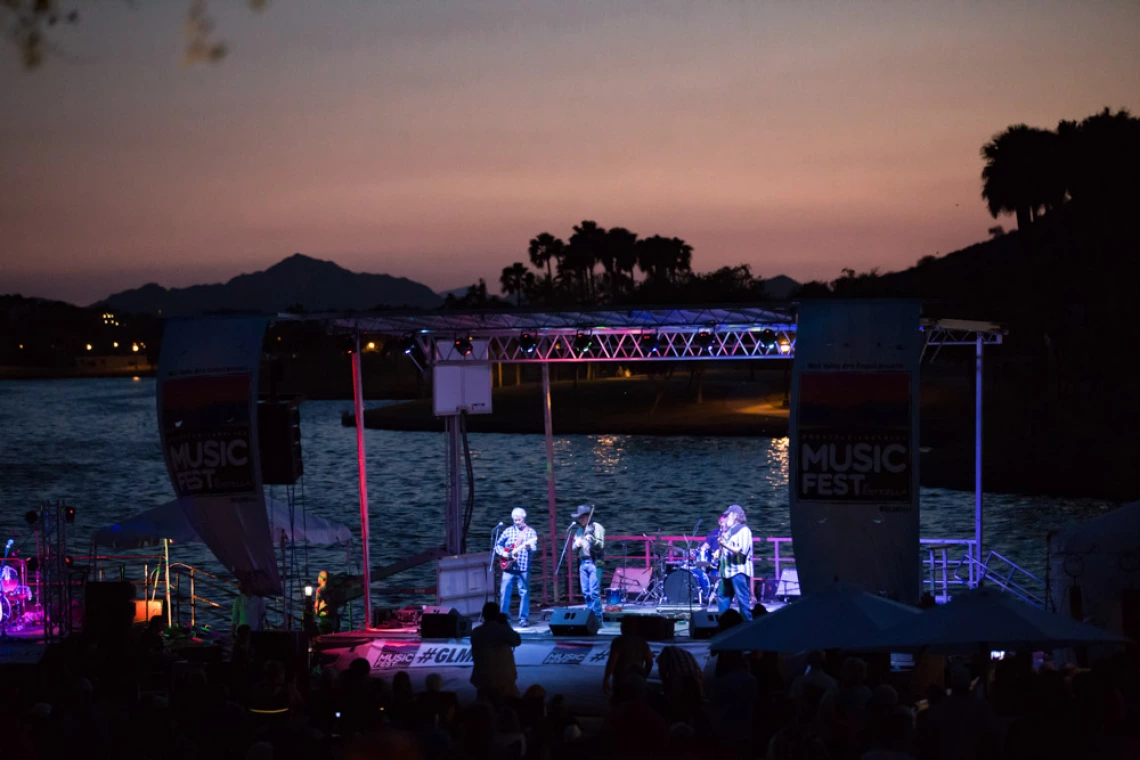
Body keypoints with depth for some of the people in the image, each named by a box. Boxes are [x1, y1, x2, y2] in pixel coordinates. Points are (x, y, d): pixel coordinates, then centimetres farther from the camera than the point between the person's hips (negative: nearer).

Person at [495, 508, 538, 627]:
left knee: (524, 593, 0)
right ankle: (504, 617, 10)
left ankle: (524, 619, 6)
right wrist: (503, 553, -6)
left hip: (523, 568, -2)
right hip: (508, 567, 2)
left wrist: (529, 546, -28)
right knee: (504, 591, 0)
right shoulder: (508, 531, 9)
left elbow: (534, 548, -7)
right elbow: (498, 545, 12)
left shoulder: (530, 531, 4)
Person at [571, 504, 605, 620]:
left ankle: (597, 618, -6)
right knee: (586, 592, 7)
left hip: (594, 562, -7)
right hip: (583, 563, 7)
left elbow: (601, 545, -10)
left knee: (594, 592, -10)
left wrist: (592, 540, -29)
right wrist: (576, 544, -3)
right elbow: (574, 547, 20)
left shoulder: (596, 527, -3)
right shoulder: (580, 530, 17)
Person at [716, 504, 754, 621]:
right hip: (727, 571, 9)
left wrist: (725, 545, -23)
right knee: (722, 599, 10)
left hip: (739, 571, -9)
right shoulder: (729, 530, 20)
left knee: (743, 600, -8)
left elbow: (742, 551, -17)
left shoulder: (743, 530, -5)